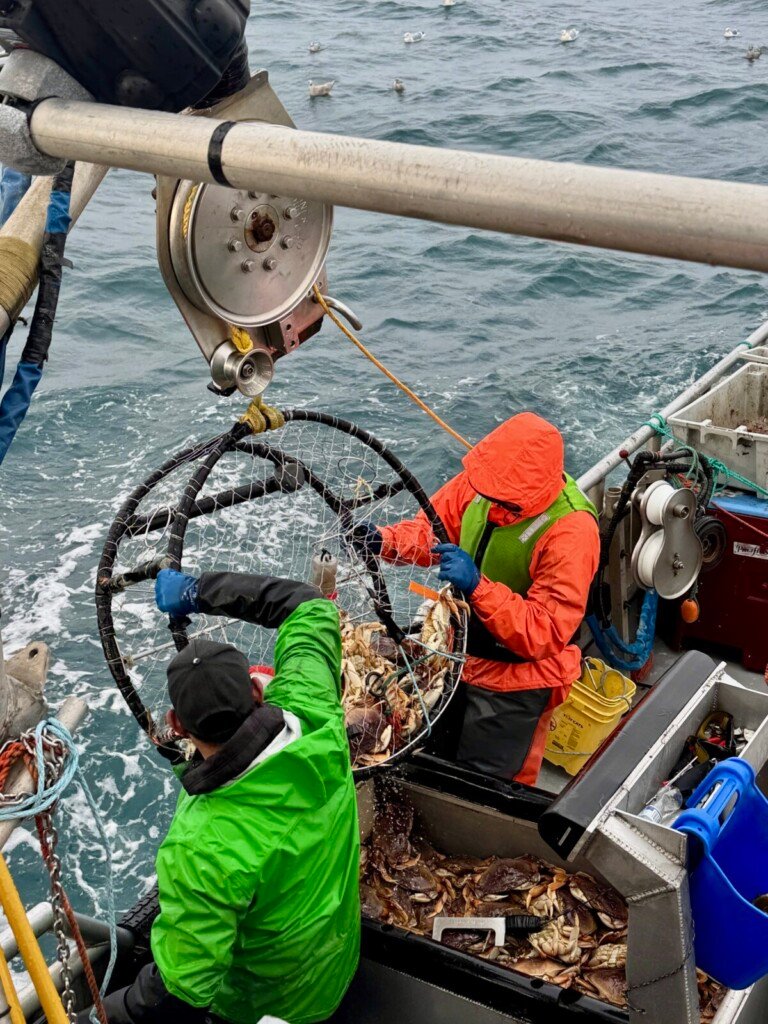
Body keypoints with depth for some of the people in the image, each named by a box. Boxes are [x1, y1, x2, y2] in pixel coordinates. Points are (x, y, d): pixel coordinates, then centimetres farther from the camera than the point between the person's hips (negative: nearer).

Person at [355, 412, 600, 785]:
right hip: (457, 656, 7)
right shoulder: (485, 480, -13)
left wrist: (477, 586, -41)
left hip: (513, 683, -6)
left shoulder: (571, 531, -30)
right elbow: (431, 530, 2)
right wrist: (382, 541, -18)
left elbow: (545, 634, -31)